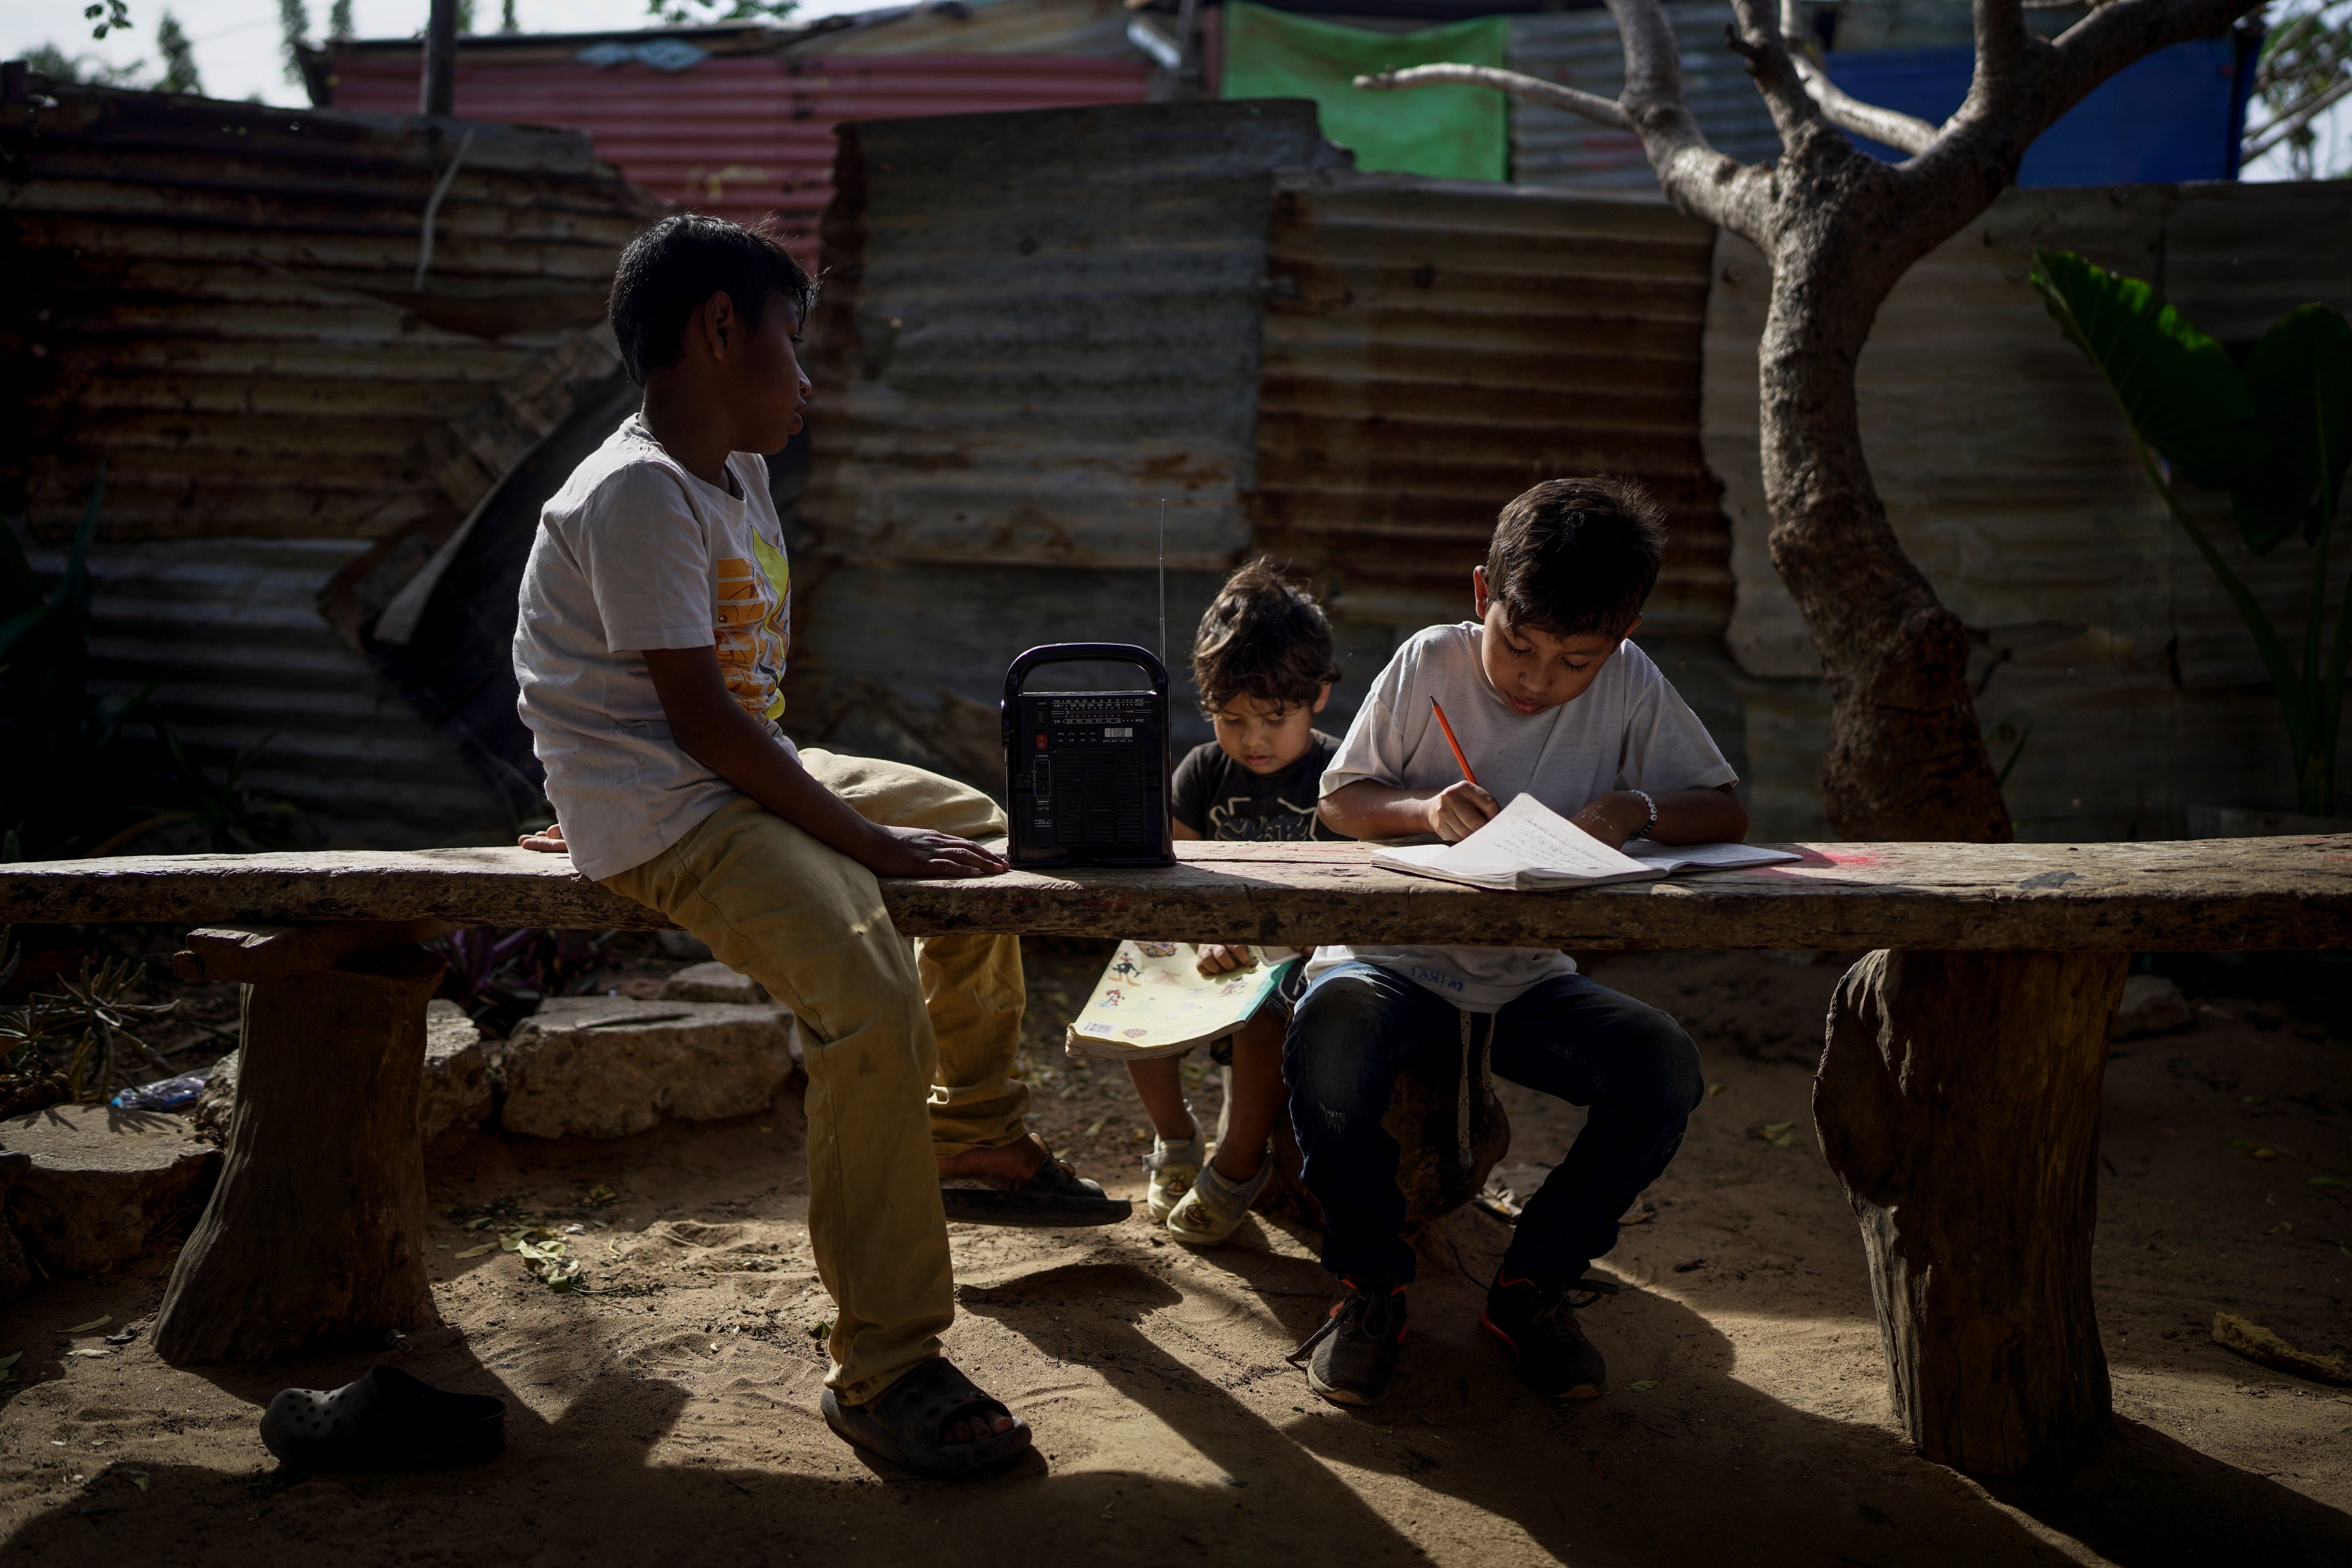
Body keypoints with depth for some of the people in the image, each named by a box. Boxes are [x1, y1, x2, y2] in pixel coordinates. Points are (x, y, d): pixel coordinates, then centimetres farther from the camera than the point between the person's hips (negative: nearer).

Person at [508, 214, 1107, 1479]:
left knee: (986, 833, 20)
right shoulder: (637, 494, -18)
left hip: (755, 772, 10)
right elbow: (699, 718, -23)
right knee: (873, 1004, -30)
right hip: (661, 810, -10)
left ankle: (978, 1131, 36)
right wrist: (867, 839, -20)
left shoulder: (739, 475, 14)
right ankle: (883, 1369, -19)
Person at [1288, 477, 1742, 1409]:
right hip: (1392, 961, -2)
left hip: (1527, 983, 2)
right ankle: (1370, 1282, -8)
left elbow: (1727, 814, -1)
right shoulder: (1430, 665, -9)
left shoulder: (1630, 685, -4)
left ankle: (1534, 1284, -1)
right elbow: (1339, 800, -1)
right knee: (1330, 1039, -36)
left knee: (1665, 1067, -24)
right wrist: (1423, 807, -23)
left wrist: (1637, 809, -22)